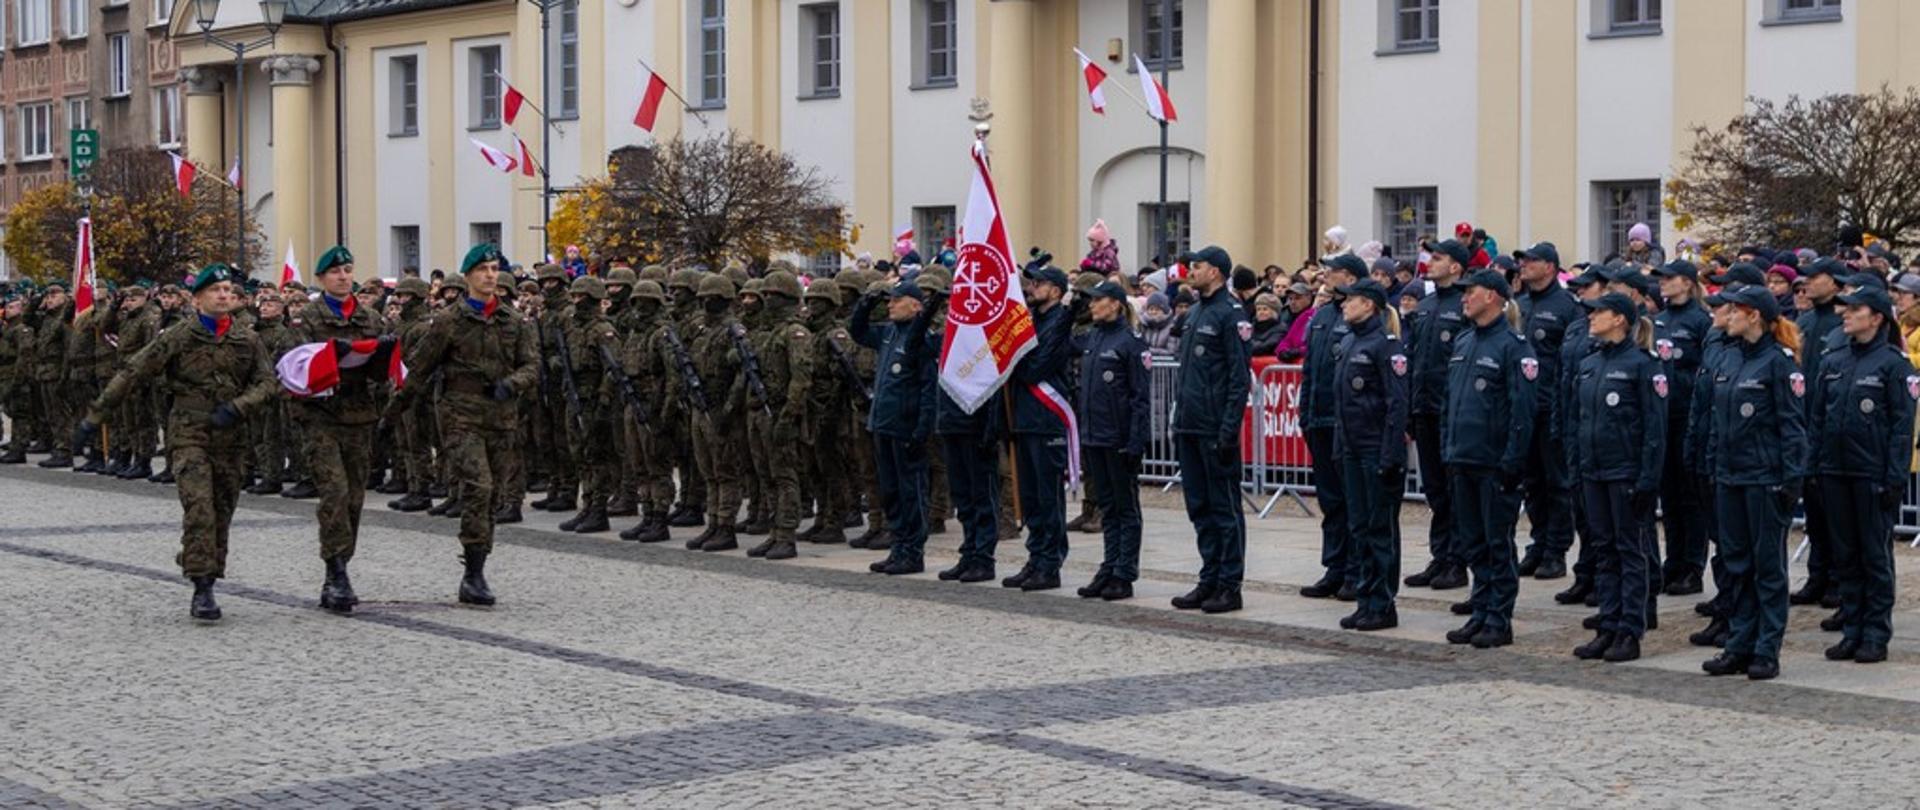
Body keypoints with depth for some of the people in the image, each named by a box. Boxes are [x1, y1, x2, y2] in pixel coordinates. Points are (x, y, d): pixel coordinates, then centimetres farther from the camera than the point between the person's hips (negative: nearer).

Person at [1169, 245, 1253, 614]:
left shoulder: (1231, 314, -11)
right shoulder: (1196, 312, 15)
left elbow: (1240, 377, -15)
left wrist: (1228, 429, -19)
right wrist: (1179, 417, 15)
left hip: (1215, 430, -9)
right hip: (1191, 427, 9)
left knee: (1225, 507, -2)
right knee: (1199, 506, 12)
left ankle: (1230, 586, 3)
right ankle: (1210, 580, 19)